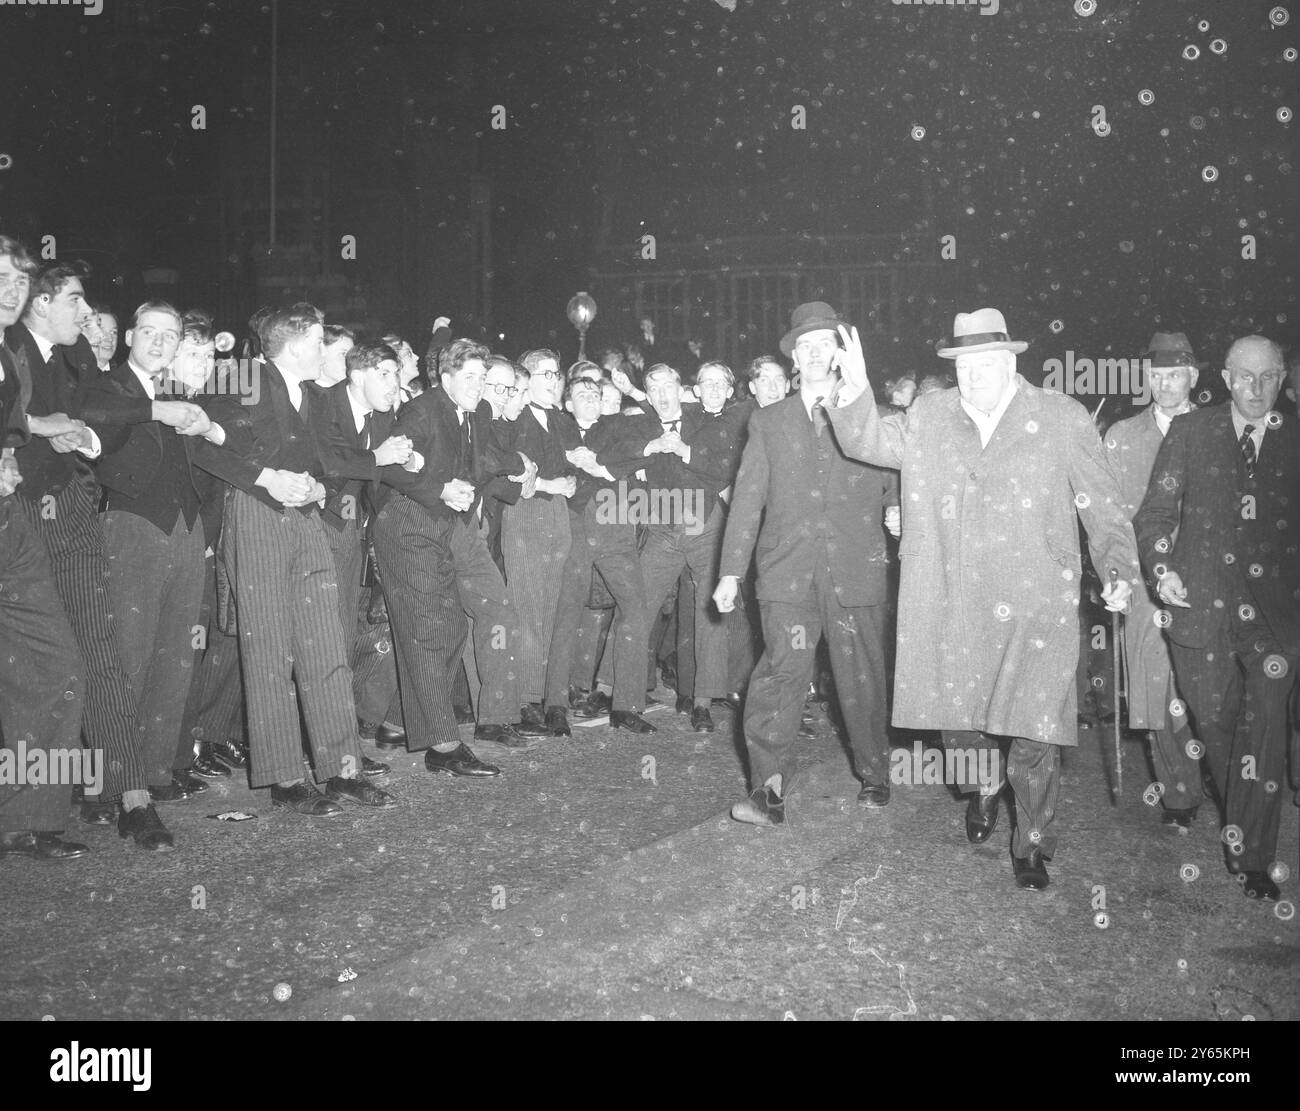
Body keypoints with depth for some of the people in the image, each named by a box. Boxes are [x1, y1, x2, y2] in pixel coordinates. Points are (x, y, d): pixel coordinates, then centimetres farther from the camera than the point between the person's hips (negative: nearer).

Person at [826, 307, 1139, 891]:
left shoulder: (1062, 419, 3)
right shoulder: (928, 417, 9)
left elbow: (1101, 504, 5)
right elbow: (866, 442, 5)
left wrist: (1118, 567, -5)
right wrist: (855, 388, -12)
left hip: (1035, 607, -2)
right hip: (949, 607, 3)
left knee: (1032, 732, -3)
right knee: (955, 715, 12)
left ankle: (1033, 847, 17)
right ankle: (982, 788, 45)